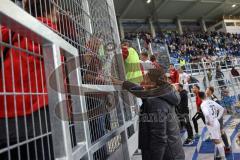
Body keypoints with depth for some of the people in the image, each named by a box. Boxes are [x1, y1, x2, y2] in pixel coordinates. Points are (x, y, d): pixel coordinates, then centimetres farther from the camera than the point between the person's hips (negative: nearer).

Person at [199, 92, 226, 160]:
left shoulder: (203, 104, -17)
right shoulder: (212, 101, 4)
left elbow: (207, 114, -34)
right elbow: (222, 109, 9)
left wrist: (209, 121, -17)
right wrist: (218, 118, 10)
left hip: (212, 124, -8)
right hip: (216, 123, 8)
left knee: (217, 141, 3)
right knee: (218, 140, 19)